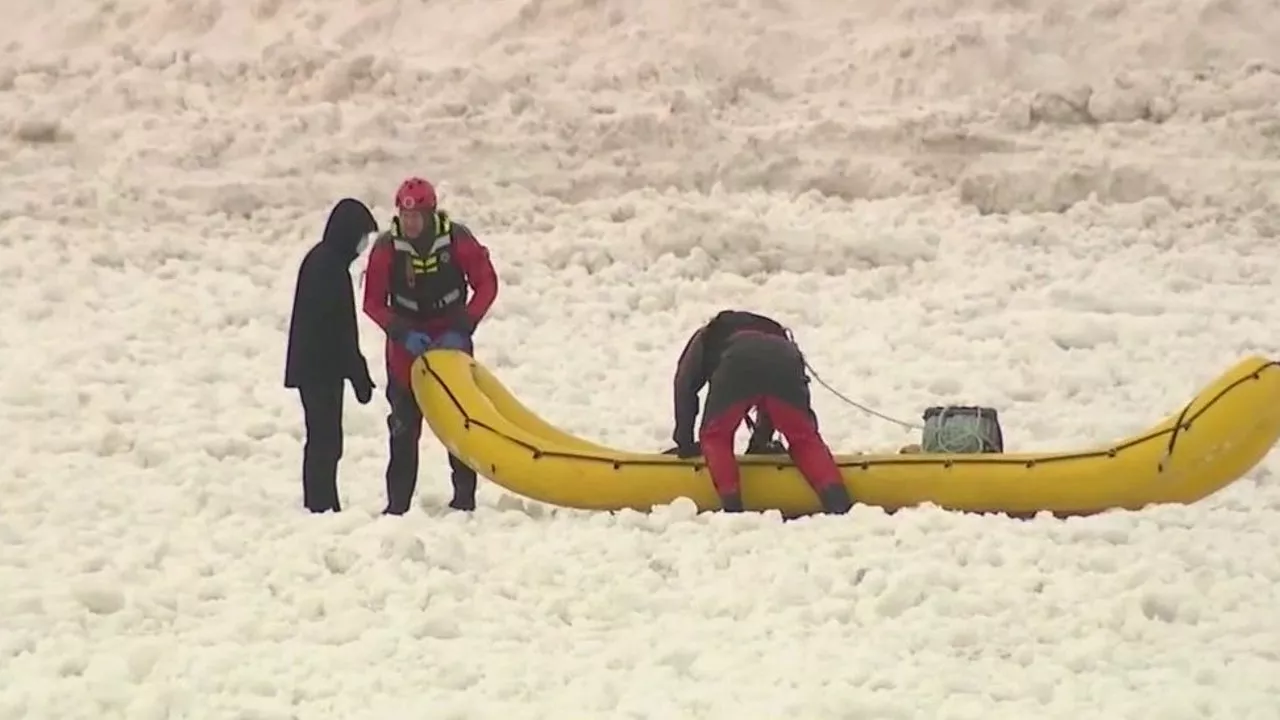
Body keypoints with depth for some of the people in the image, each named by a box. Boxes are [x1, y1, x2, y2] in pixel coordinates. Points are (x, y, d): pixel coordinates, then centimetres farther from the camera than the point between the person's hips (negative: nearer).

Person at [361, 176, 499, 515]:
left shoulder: (457, 240, -14)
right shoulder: (386, 248, -13)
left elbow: (486, 285, -7)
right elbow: (373, 302, -5)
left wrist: (462, 329, -16)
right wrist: (402, 333, -19)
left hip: (453, 339, 0)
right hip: (406, 344, 0)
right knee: (404, 426, -1)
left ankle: (464, 496, 11)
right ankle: (398, 503, 2)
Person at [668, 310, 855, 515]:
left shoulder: (706, 338, 41)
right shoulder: (774, 331, 50)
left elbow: (685, 384, 27)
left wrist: (685, 442, 29)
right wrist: (762, 439, 54)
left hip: (738, 365, -3)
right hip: (785, 359, 3)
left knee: (715, 437, 15)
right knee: (804, 438, 15)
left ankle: (733, 507, -5)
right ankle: (838, 503, -6)